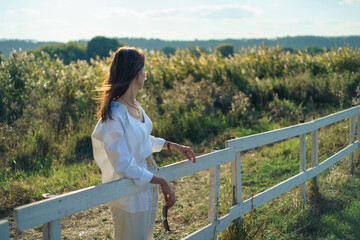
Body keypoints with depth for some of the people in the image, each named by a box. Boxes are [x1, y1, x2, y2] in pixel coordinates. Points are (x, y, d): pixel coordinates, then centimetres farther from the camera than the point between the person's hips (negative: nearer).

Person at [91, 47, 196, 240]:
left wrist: (173, 146, 15)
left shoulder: (135, 106, 1)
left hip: (148, 189, 9)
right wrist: (161, 181, -20)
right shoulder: (114, 116, -25)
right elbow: (125, 166, -25)